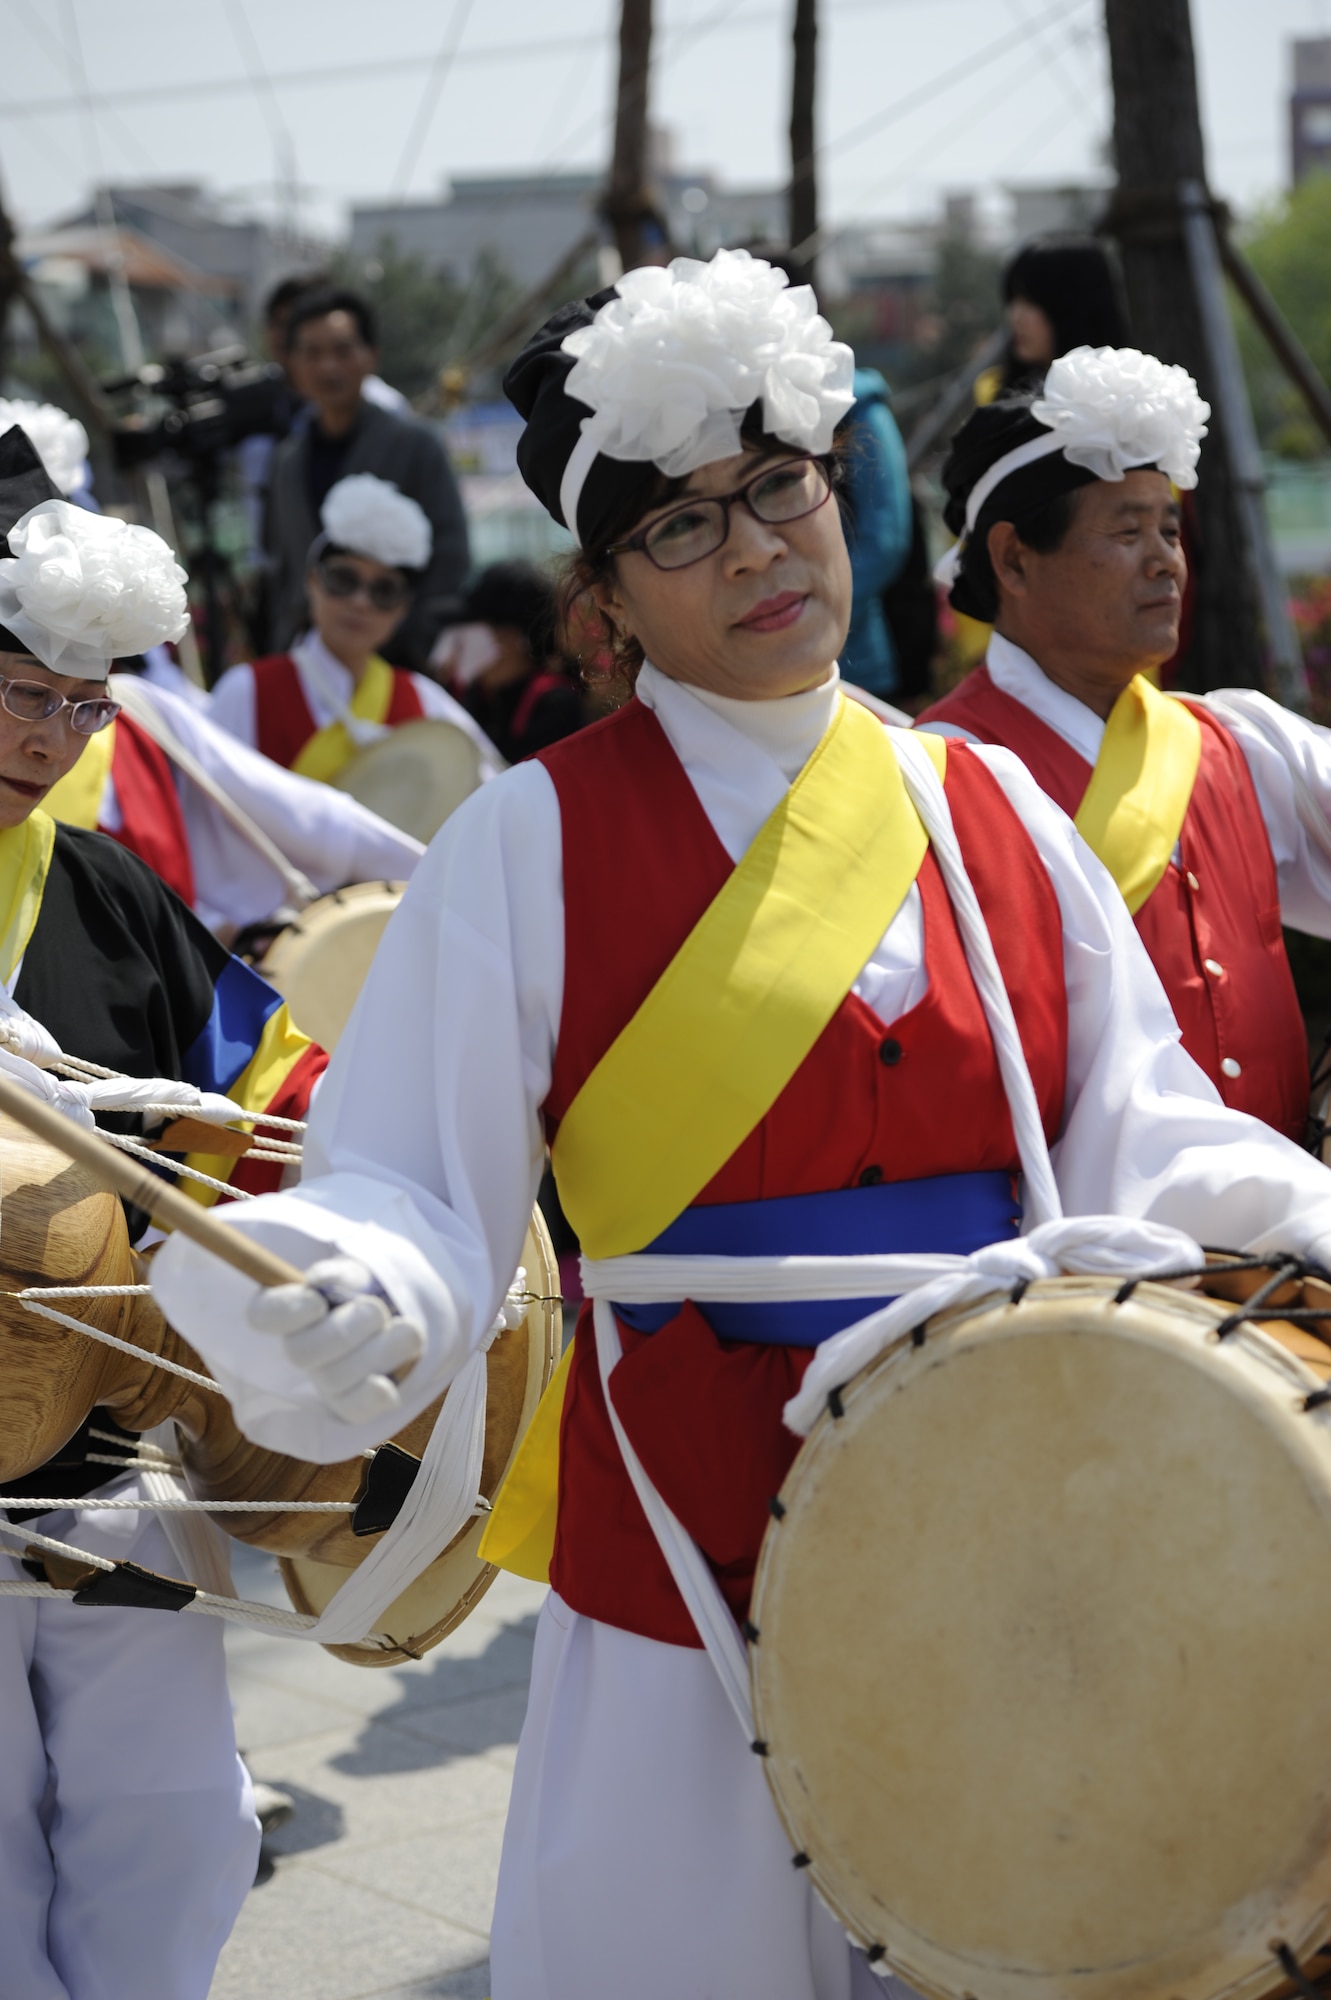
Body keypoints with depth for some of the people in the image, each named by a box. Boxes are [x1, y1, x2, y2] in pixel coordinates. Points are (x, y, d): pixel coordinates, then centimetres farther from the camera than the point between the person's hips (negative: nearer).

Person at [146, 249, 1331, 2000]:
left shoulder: (988, 809, 6)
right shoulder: (537, 840, -5)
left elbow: (1139, 1140, 5)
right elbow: (411, 1197, -9)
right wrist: (356, 1318, -30)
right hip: (691, 1582, -3)